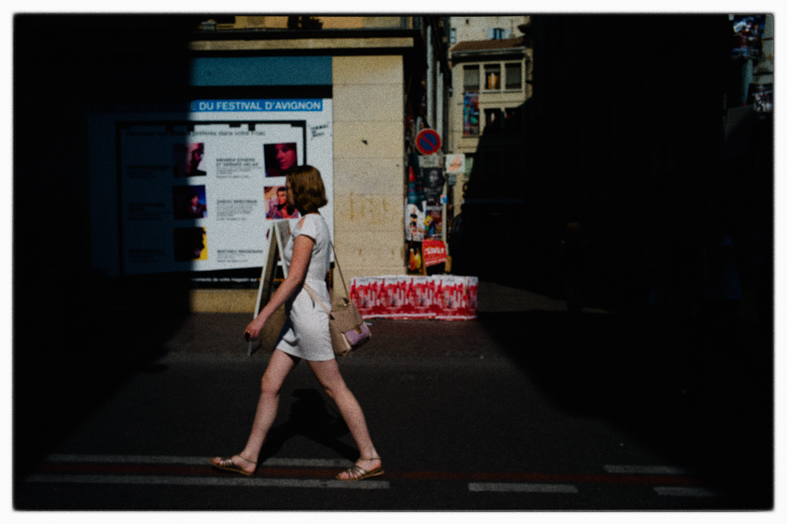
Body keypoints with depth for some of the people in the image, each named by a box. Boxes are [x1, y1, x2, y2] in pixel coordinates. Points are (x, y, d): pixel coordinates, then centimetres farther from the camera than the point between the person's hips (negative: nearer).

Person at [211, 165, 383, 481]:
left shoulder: (307, 224, -15)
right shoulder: (318, 222, 14)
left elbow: (295, 278, -21)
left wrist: (262, 316, -19)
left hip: (308, 314, -10)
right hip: (300, 317, 10)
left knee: (335, 388, 0)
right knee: (270, 384, 11)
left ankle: (370, 458, 12)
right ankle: (249, 457, 21)